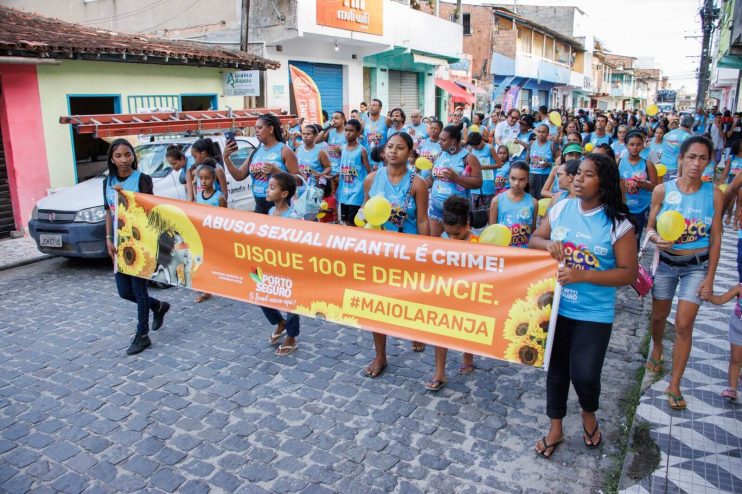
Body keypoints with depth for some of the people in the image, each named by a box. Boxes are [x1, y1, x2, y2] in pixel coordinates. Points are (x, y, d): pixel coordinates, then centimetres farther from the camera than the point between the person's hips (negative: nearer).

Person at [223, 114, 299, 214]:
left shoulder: (284, 150, -4)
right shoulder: (256, 152, 13)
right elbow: (239, 176, 10)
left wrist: (276, 171, -21)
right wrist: (226, 158, -2)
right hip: (259, 208, 6)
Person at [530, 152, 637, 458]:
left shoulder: (618, 224, -12)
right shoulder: (560, 209, -1)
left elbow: (629, 273, -11)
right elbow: (534, 239, 11)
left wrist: (582, 275, -22)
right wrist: (547, 243, -13)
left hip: (594, 314, -4)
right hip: (555, 306, 4)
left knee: (584, 375, -4)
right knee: (556, 369, 15)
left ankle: (589, 413, 33)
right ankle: (555, 429, 35)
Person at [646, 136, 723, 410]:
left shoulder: (714, 194, -9)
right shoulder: (662, 190, -10)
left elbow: (715, 238, -3)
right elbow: (650, 228, -2)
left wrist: (710, 277, -3)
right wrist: (657, 239, -27)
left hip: (697, 266, -1)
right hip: (666, 262, 1)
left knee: (684, 324, -4)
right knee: (659, 316, 15)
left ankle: (674, 386, 9)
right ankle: (657, 350, 49)